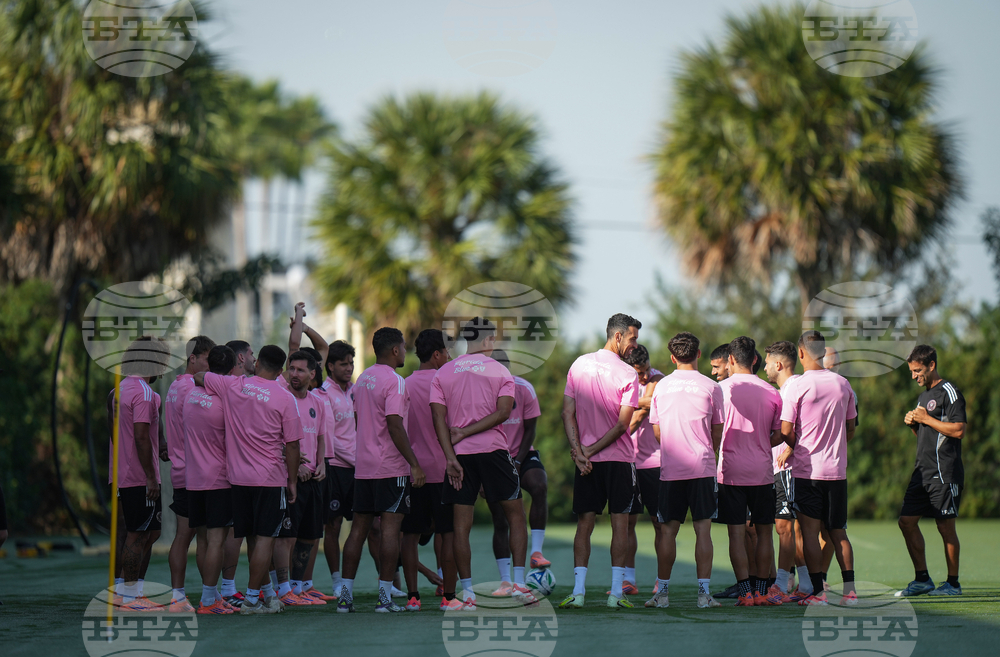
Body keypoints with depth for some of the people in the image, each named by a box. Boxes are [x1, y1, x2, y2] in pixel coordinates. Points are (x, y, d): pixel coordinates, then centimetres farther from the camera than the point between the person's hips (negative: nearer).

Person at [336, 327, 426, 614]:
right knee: (390, 528, -6)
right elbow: (395, 426, -18)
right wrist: (415, 464, -17)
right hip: (392, 467, -8)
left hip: (363, 468, 8)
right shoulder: (394, 381, -12)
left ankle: (346, 594, 6)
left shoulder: (362, 379, 14)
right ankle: (385, 597, -7)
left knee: (359, 528, 8)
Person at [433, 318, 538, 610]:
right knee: (515, 515, 10)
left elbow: (439, 418, -2)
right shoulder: (500, 371, 4)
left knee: (461, 525, 3)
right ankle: (518, 583, 2)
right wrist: (465, 432, -7)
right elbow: (502, 412, -10)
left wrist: (451, 456, -7)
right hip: (494, 451, -2)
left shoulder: (443, 373, 8)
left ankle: (468, 593, 0)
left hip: (460, 455, 2)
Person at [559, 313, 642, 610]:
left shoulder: (579, 365, 5)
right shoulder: (628, 374, -9)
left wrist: (579, 451, -4)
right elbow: (623, 423, -13)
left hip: (586, 462, 4)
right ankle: (616, 592, -1)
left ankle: (578, 591, -1)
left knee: (585, 523, 6)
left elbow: (568, 412, 1)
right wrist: (590, 451, -8)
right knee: (620, 522, 1)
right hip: (620, 459, -4)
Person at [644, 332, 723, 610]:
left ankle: (662, 592, 8)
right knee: (703, 529, 0)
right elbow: (717, 432, 5)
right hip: (703, 467, -2)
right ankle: (704, 592, -4)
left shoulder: (661, 386, 5)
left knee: (667, 530, 6)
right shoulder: (711, 387, -1)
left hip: (670, 469, 2)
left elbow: (656, 431, 10)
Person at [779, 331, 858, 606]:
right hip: (837, 469, 5)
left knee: (810, 531, -1)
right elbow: (850, 430, 13)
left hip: (807, 470, -4)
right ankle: (850, 590, 5)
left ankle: (818, 592, -4)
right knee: (838, 532, 10)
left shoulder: (797, 386, -10)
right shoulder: (843, 384, 6)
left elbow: (786, 431, -10)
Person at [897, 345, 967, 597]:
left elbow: (959, 430, -17)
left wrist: (927, 419, -14)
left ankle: (952, 583, 4)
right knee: (907, 521, 4)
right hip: (923, 470, 9)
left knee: (945, 526, -5)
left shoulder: (949, 392, -8)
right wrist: (913, 424, 8)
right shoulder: (923, 396, 20)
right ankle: (922, 579, 11)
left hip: (944, 472, -9)